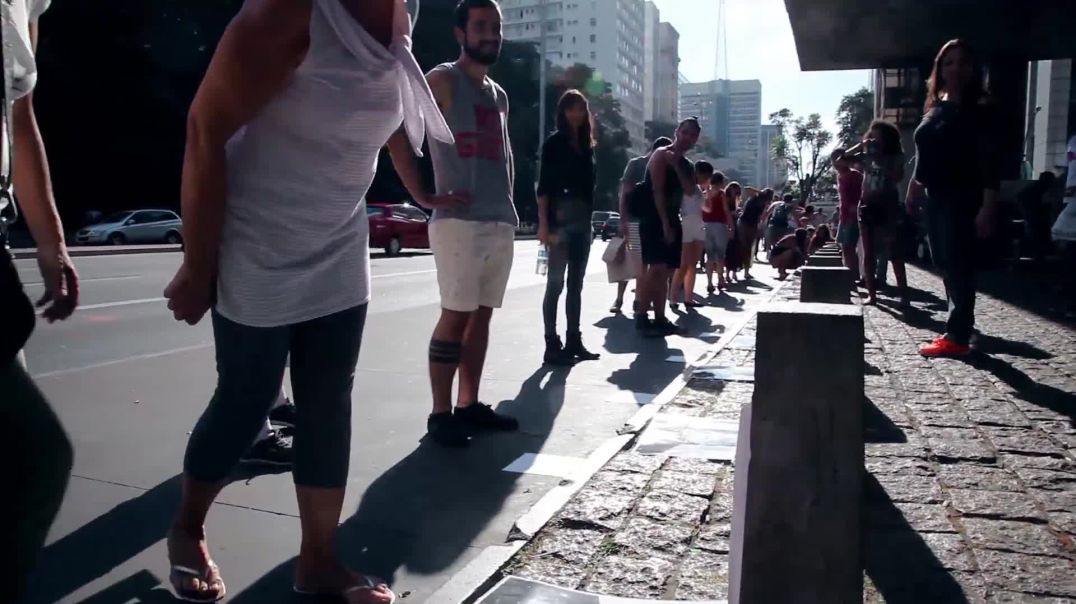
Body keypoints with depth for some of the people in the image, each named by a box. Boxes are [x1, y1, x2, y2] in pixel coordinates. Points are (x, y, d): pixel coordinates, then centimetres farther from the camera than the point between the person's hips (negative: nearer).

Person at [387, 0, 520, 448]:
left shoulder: (499, 95, 20)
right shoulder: (443, 81, -2)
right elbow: (395, 132, -12)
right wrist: (423, 196, -14)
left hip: (502, 222, 7)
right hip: (459, 221, -7)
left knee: (482, 314, 9)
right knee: (456, 314, -7)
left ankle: (469, 405, 18)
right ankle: (440, 414, 1)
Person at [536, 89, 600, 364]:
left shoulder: (587, 145, 15)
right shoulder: (554, 143, -2)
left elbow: (589, 185, 15)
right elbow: (543, 186, -9)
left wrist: (589, 219, 10)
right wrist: (544, 224, -16)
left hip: (583, 220, 7)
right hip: (561, 219, -7)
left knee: (576, 283, 9)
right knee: (556, 282, -6)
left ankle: (574, 341, 14)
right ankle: (552, 344, -4)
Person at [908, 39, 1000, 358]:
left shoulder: (979, 111, -6)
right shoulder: (933, 110, 13)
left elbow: (988, 162, -12)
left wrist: (987, 206, -18)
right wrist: (914, 187, 10)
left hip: (962, 200, -7)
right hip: (935, 199, 7)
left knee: (957, 267, -7)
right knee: (945, 265, 11)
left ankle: (957, 337, -3)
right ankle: (957, 330, 20)